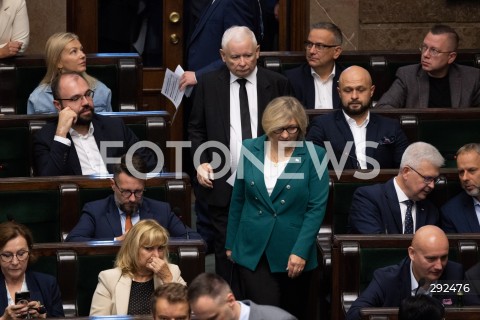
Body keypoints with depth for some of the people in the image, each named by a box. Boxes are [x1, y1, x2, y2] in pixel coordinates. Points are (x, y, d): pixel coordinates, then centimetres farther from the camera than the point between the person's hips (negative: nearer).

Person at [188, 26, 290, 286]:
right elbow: (196, 130, 11)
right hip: (223, 187, 0)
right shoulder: (209, 84, 4)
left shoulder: (277, 84, 2)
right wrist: (201, 162, -4)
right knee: (226, 254, 4)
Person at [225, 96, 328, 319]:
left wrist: (301, 251, -15)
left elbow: (316, 208, -9)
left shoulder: (314, 156, -6)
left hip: (293, 252, -1)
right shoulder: (251, 150, 2)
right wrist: (231, 243, 11)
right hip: (253, 251, 1)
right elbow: (238, 200, 9)